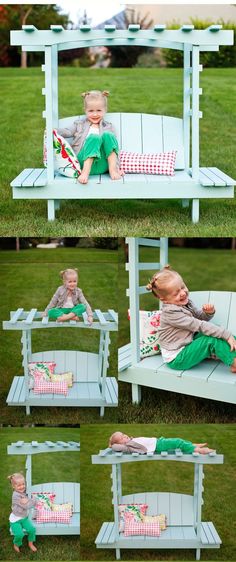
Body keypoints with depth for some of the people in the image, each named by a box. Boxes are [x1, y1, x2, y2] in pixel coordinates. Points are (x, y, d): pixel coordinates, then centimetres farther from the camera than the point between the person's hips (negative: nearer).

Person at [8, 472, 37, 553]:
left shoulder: (24, 493, -1)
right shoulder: (16, 495, -27)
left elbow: (34, 502, -6)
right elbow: (26, 506, -29)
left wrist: (27, 501, -24)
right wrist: (32, 502, -16)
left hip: (24, 517, 7)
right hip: (15, 519, -7)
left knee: (32, 529, -12)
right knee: (19, 534, -21)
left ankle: (31, 543, 15)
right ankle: (16, 544, 13)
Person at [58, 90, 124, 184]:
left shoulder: (108, 127, 21)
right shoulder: (80, 123, 23)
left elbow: (113, 148, 14)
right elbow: (69, 132, 10)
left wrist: (117, 167, 2)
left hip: (102, 165, 1)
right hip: (84, 161, -1)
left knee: (107, 135, -21)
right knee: (93, 137, -28)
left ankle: (112, 170, -27)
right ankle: (85, 172, -39)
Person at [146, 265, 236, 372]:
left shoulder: (185, 303, 1)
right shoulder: (171, 312, -25)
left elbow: (200, 318, 14)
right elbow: (199, 326, -27)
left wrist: (208, 313, -11)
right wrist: (227, 334, -27)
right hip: (177, 359, -9)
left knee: (216, 330, 7)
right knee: (212, 339, -21)